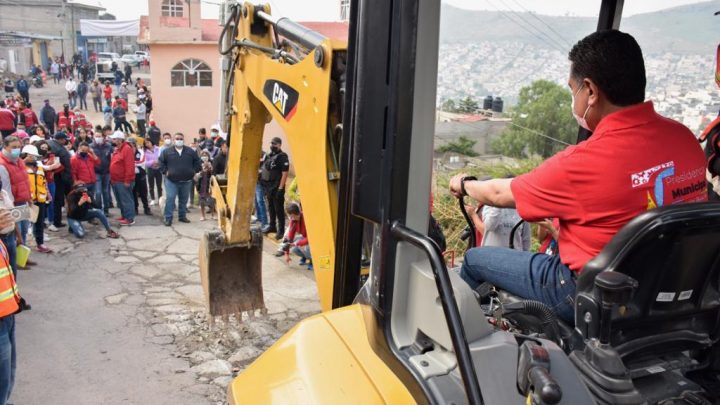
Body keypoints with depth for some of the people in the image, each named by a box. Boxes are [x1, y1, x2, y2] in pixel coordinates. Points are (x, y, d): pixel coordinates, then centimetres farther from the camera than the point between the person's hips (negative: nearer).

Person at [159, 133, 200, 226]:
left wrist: (194, 171, 4)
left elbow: (197, 161, 12)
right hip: (171, 181, -2)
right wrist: (165, 171, -4)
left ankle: (182, 216, 26)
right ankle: (168, 218, -3)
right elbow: (161, 162, 4)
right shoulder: (167, 151, -1)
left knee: (184, 200, 12)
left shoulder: (190, 151, 5)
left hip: (186, 181, 2)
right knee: (170, 199, -9)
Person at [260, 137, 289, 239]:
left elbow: (284, 174, -18)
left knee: (279, 210, -3)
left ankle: (281, 230, 2)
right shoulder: (269, 156, 13)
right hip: (268, 187, 9)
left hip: (277, 188, -8)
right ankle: (272, 226, 33)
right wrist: (265, 186, 16)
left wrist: (280, 189, -21)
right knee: (271, 208, 19)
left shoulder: (282, 157, -13)